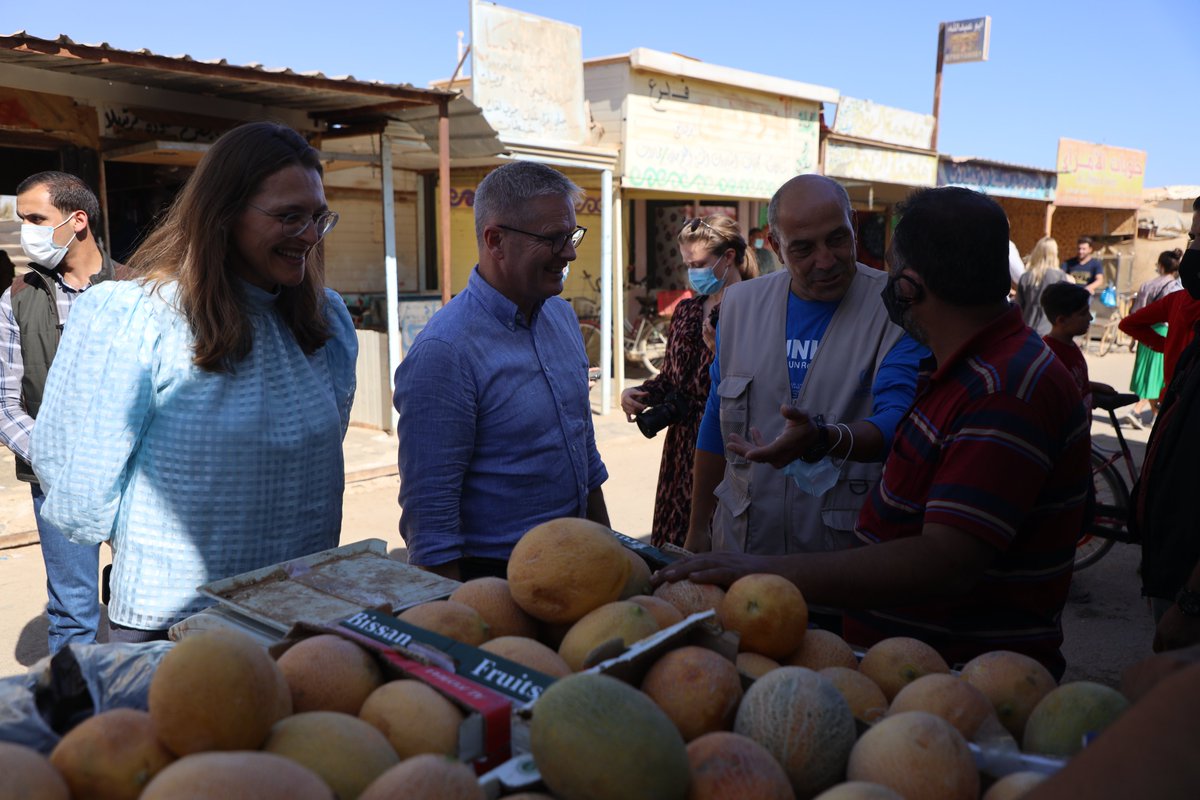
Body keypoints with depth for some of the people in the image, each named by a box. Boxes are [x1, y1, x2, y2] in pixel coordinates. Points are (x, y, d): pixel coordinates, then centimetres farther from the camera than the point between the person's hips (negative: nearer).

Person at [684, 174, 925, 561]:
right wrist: (698, 529, 12)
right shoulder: (740, 303, 2)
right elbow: (717, 425, 9)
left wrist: (824, 439, -42)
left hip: (853, 547, -3)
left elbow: (898, 422, -21)